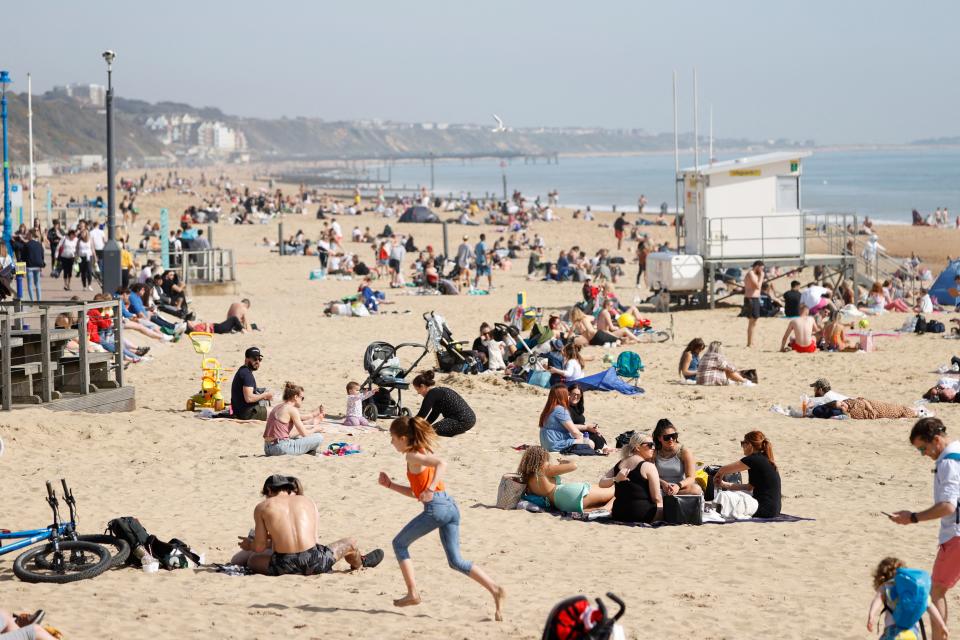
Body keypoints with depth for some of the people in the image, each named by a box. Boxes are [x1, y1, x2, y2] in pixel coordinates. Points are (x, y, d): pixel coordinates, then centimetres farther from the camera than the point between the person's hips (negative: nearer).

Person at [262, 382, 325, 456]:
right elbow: (304, 434, -5)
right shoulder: (292, 410, -8)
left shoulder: (278, 407, 18)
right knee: (319, 438, -7)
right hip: (281, 447, -10)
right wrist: (314, 429, 14)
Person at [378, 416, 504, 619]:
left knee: (399, 543, 11)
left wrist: (430, 490, -26)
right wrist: (390, 485, 28)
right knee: (456, 561, 6)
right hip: (450, 505, 9)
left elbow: (441, 464, -22)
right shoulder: (423, 453, 25)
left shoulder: (412, 456, -3)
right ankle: (495, 589, -10)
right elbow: (417, 493, 29)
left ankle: (412, 593, 7)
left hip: (436, 507, -9)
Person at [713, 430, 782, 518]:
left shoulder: (754, 459, -13)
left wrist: (717, 477, 19)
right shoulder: (766, 460, 15)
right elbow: (750, 487, 19)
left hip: (764, 510, -9)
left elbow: (724, 470, -3)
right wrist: (725, 485, 17)